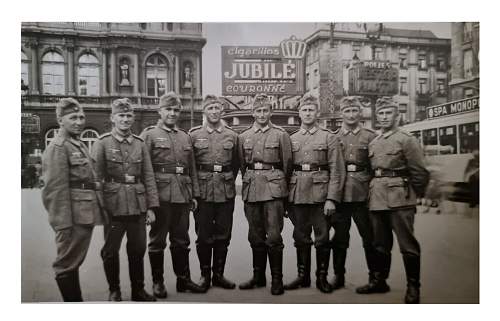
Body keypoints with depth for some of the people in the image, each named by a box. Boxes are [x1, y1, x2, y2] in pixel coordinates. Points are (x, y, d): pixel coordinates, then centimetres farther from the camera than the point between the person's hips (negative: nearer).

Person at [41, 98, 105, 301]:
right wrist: (62, 222, -20)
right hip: (73, 217, -9)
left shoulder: (79, 145, 16)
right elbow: (56, 189, -17)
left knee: (74, 261, 19)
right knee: (68, 263, 3)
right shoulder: (58, 147, -12)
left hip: (86, 215, 9)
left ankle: (77, 300, 32)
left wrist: (97, 211, 15)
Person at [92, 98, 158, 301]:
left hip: (138, 206, 3)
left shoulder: (140, 144, 7)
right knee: (110, 250, 9)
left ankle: (138, 290, 28)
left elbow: (148, 177, 6)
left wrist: (151, 206, 1)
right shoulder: (102, 143, -1)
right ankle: (114, 291, 29)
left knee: (138, 250, 11)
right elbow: (96, 178, -4)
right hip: (114, 207, -2)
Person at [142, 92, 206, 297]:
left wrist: (194, 195, 10)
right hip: (160, 196, -4)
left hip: (182, 196, 5)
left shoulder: (186, 137, 15)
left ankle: (184, 279, 24)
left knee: (181, 240, 12)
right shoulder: (149, 135, 1)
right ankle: (157, 282, 20)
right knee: (157, 240, 7)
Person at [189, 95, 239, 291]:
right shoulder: (194, 135, 3)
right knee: (204, 236, 5)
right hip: (203, 192, -2)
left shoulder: (232, 135, 7)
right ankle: (205, 275, 20)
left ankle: (219, 274, 23)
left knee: (223, 235, 8)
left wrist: (228, 180, 10)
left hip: (226, 192, 2)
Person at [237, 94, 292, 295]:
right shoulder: (243, 137, 12)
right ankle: (258, 276, 24)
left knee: (273, 237, -4)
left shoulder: (281, 135, 3)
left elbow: (287, 165, 6)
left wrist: (281, 188, 7)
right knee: (255, 237, 11)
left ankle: (277, 279, 9)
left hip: (273, 190, -3)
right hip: (251, 191, 3)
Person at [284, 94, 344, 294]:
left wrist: (331, 199, -12)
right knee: (301, 238, 11)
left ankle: (322, 277, 20)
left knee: (322, 238, 5)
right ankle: (303, 276, 24)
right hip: (297, 196, 3)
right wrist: (285, 199, 3)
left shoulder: (328, 137, 3)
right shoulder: (291, 139, 11)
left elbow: (336, 170, -4)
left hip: (320, 195, -2)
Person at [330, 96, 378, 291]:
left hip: (363, 194, -1)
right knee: (339, 237, 9)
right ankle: (338, 276, 22)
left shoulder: (370, 137, 5)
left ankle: (375, 277, 20)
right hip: (339, 194, 1)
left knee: (369, 237, 5)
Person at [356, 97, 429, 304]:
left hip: (399, 199, -5)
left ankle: (413, 287, 12)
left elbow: (420, 172, -4)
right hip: (377, 199, 6)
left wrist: (414, 196, 1)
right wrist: (374, 192, 12)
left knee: (407, 244, 0)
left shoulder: (406, 139, -2)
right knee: (380, 244, 14)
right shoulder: (372, 143, 15)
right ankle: (379, 281, 26)